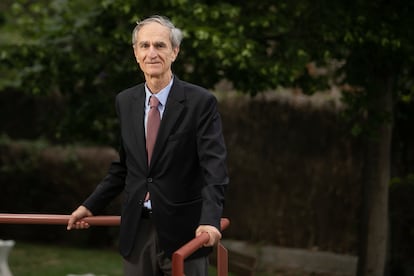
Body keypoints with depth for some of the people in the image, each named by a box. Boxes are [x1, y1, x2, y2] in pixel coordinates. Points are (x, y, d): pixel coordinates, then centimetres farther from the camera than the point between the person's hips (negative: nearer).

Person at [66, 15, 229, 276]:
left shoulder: (200, 102, -9)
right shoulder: (125, 102, 8)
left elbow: (214, 167, -16)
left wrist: (210, 219, -30)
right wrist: (91, 206, 13)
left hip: (183, 230, -4)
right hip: (137, 231, 5)